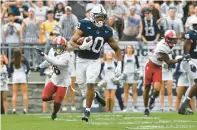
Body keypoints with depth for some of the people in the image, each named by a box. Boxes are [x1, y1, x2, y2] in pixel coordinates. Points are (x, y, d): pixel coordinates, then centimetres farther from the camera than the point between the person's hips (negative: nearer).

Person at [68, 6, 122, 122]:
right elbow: (71, 42, -17)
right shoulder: (85, 26, -16)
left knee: (90, 84, -16)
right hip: (81, 60, 0)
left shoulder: (107, 32, -8)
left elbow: (117, 49, 3)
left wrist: (119, 64, -9)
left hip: (94, 61, 0)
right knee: (81, 85, 10)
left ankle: (87, 111, -9)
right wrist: (81, 47, -38)